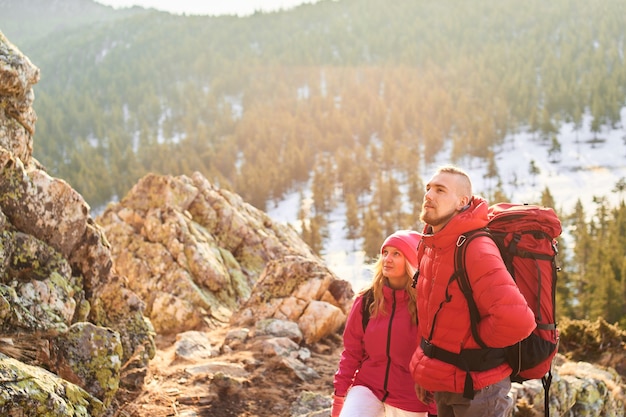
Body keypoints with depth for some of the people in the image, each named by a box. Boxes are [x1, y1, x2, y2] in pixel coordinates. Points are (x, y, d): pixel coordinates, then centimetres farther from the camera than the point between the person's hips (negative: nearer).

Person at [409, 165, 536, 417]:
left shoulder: (475, 250, -24)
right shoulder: (431, 246, 4)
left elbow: (516, 320, -36)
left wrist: (471, 341, -18)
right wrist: (425, 372, 14)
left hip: (475, 388, -9)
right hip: (444, 384, 9)